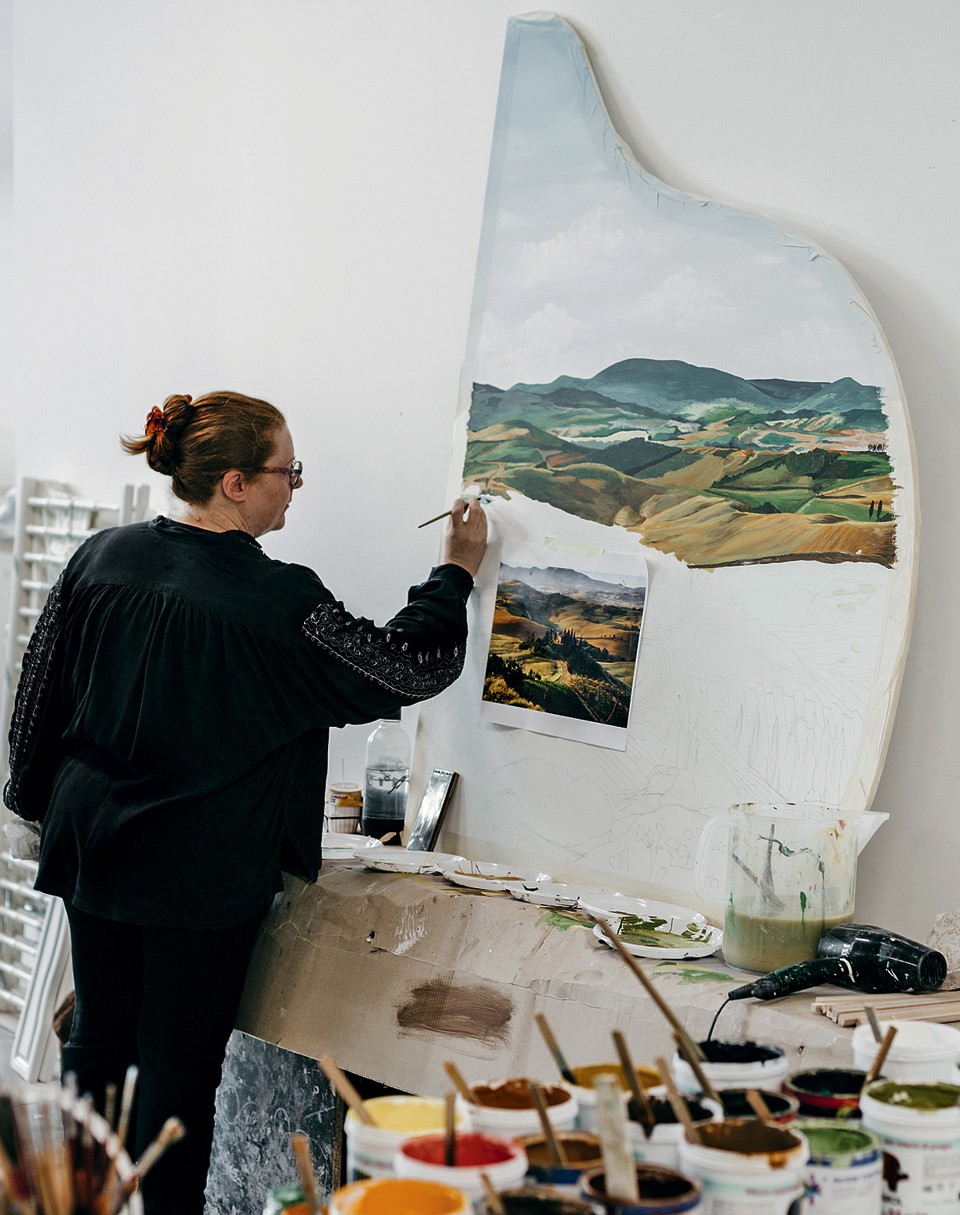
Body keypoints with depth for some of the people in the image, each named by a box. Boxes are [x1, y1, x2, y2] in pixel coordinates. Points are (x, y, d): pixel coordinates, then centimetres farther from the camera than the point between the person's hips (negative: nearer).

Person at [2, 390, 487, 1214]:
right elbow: (405, 670, -8)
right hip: (205, 869, -6)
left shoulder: (104, 556, -1)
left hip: (95, 845, 6)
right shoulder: (278, 601, -18)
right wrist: (457, 573, 5)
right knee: (182, 1063, 6)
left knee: (99, 1039, 18)